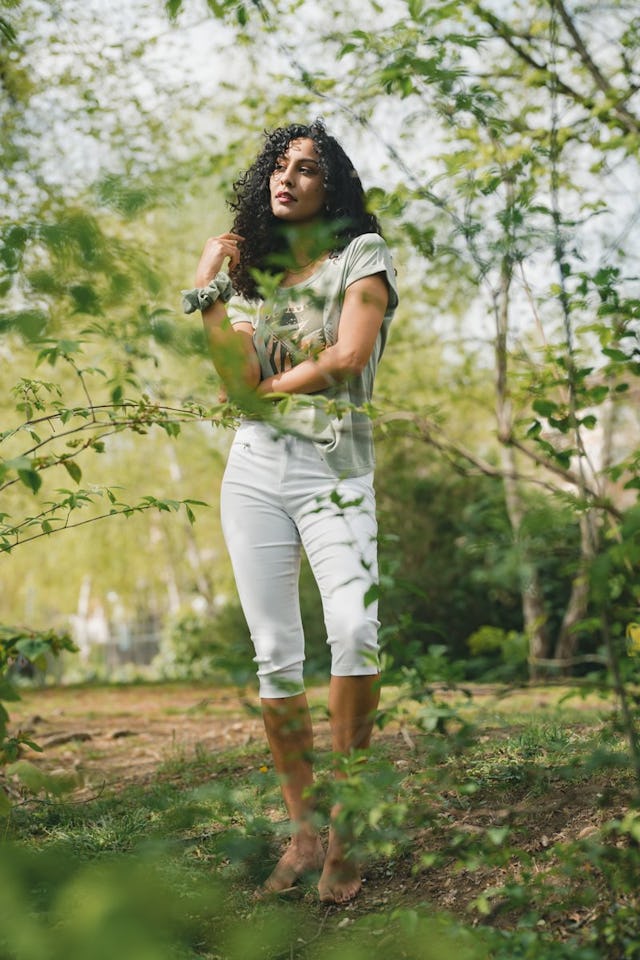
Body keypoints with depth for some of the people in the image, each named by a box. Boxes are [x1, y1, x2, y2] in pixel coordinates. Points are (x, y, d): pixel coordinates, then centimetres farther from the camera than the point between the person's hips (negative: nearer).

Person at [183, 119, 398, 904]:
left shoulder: (362, 256, 5)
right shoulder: (252, 271, 15)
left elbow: (349, 356, -11)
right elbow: (239, 384, 0)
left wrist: (269, 386, -1)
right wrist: (207, 291, -6)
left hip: (335, 469, -4)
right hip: (255, 468, 4)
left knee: (355, 632, -25)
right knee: (275, 656, 2)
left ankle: (344, 825, -14)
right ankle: (303, 832, 10)